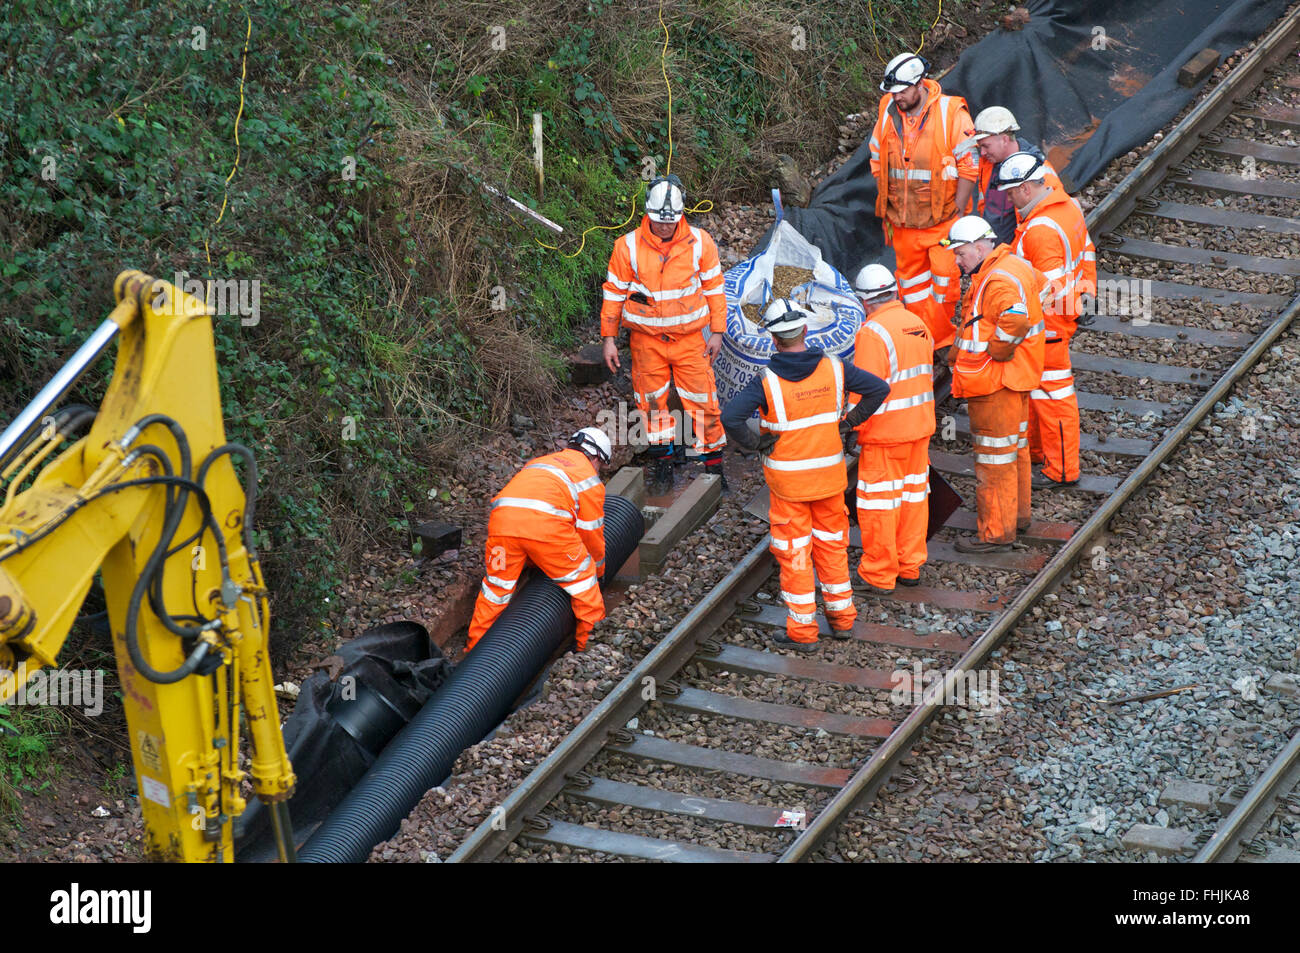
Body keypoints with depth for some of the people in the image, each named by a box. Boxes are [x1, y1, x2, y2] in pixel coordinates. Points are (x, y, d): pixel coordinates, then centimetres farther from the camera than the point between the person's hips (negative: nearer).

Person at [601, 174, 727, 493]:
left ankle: (714, 463, 10)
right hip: (646, 340, 0)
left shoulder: (699, 242, -6)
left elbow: (713, 287, 4)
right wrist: (609, 339, 0)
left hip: (690, 337, 0)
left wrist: (717, 332, 3)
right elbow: (614, 293, 0)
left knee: (702, 399, -1)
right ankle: (662, 463, 21)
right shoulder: (628, 246, -8)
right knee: (652, 401, 7)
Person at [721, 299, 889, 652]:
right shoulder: (832, 369, -7)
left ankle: (802, 631, 11)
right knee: (832, 544, 19)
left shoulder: (767, 381, -18)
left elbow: (730, 417, -28)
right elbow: (879, 388, -2)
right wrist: (849, 422, 4)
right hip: (830, 475, 4)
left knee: (793, 552, 6)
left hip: (787, 480, -4)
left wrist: (755, 443, -12)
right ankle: (841, 617, 28)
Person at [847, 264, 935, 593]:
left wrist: (854, 428, -12)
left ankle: (878, 575, 7)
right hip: (920, 428, 8)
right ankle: (910, 566, 24)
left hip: (885, 432, -8)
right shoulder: (918, 325, 7)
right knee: (913, 495, 15)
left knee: (879, 502, 1)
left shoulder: (873, 332, -18)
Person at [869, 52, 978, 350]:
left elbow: (969, 165, -9)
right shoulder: (888, 113, 2)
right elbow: (878, 163, 14)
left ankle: (943, 342, 8)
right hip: (903, 220, 5)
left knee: (945, 278, -4)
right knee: (911, 280, 11)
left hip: (943, 217, -5)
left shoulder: (951, 113, -12)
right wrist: (886, 208, 12)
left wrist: (958, 213, -10)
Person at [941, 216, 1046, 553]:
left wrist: (997, 352, -26)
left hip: (995, 383, -11)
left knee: (995, 454, -3)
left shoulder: (999, 281, -24)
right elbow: (1043, 287, 26)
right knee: (1015, 445, 22)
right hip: (1016, 378, 11)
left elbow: (1015, 319, -42)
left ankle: (996, 532, 3)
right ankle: (1017, 513, 37)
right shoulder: (1017, 266, 7)